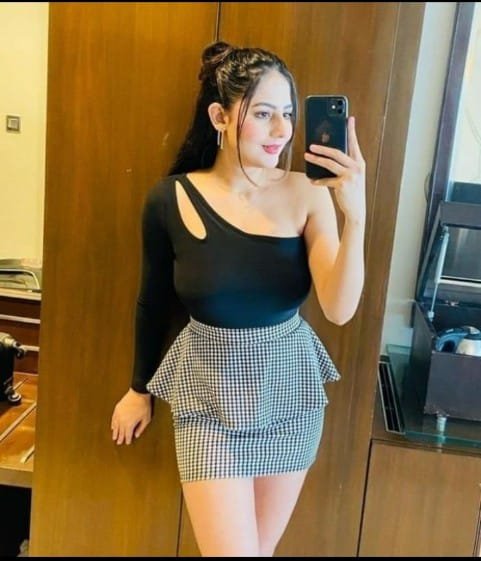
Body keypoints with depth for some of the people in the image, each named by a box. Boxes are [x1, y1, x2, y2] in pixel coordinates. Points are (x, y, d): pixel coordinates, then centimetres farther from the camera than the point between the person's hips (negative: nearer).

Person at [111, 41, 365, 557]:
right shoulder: (171, 199, -11)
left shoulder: (307, 193, -10)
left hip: (291, 387, 2)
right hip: (210, 392, -1)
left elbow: (339, 309, -18)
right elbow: (154, 302, 3)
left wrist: (355, 215, -31)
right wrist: (139, 388, 13)